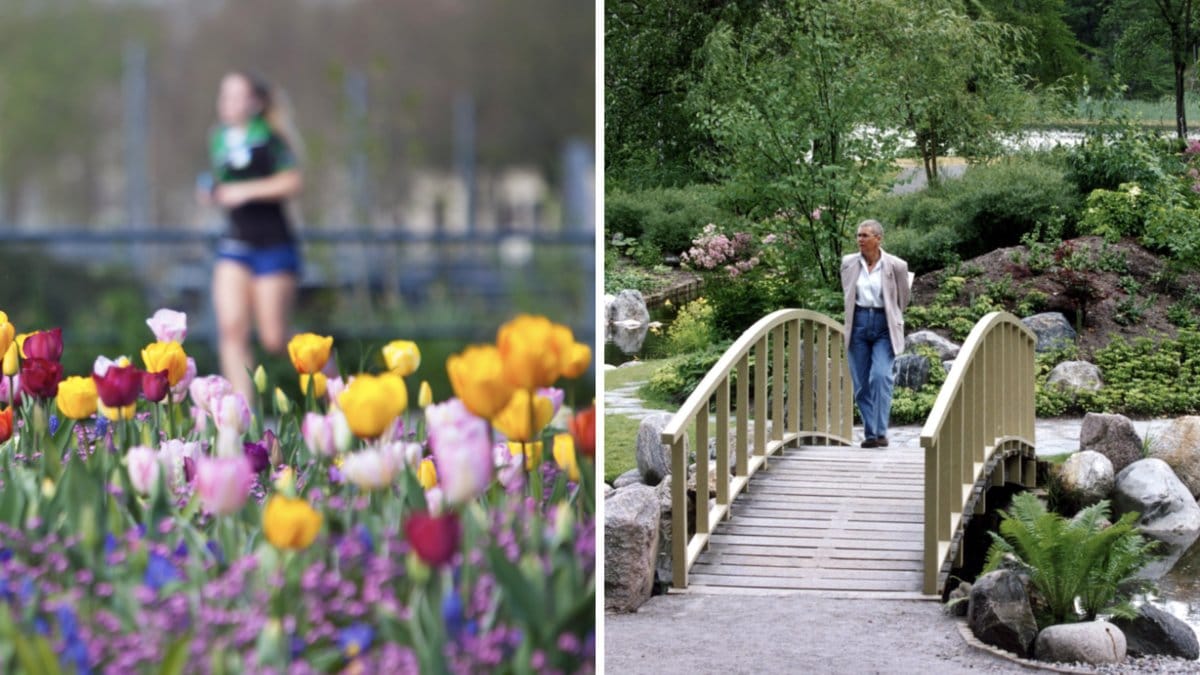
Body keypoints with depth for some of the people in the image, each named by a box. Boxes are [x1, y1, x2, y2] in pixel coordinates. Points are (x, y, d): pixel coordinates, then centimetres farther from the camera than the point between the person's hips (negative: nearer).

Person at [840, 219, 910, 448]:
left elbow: (903, 300, 11)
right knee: (861, 383, 3)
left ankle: (880, 432, -19)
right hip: (858, 325, 3)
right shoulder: (848, 264, 4)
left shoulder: (896, 266, -4)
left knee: (880, 376, -19)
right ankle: (870, 433, 11)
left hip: (884, 326, -3)